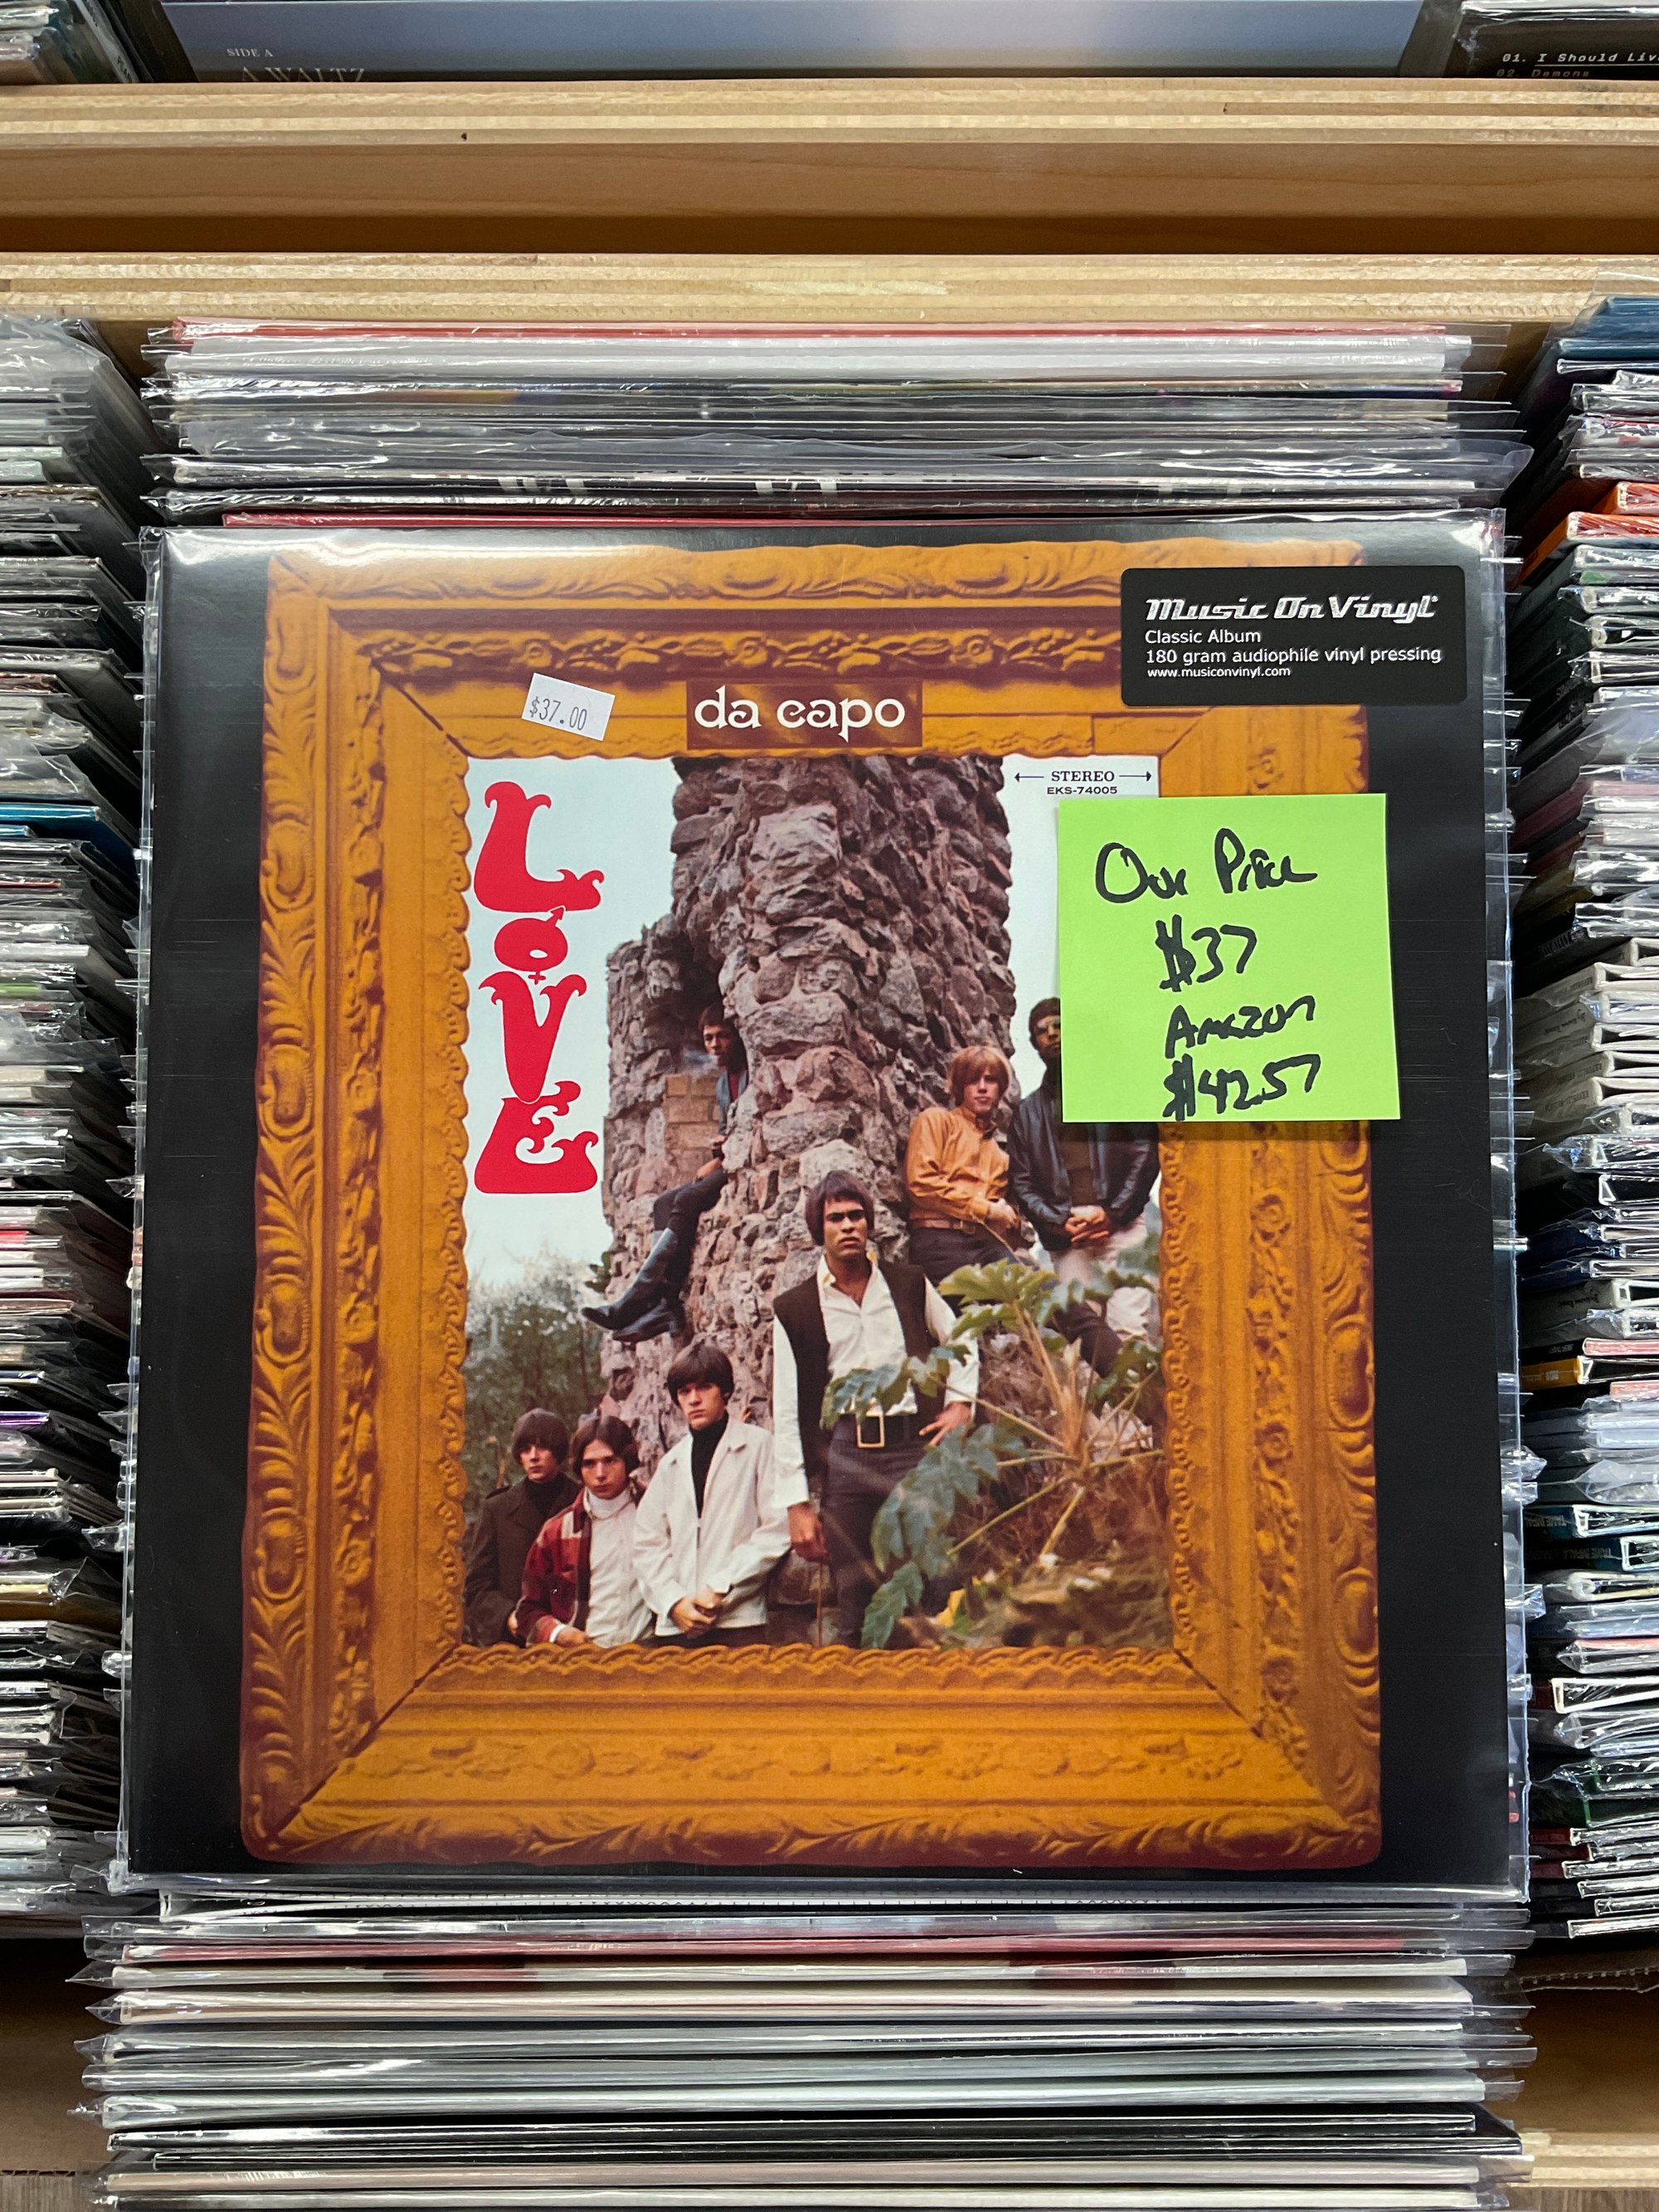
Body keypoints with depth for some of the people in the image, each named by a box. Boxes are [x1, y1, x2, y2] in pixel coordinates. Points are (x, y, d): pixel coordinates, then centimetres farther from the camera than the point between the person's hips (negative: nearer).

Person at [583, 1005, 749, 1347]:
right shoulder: (722, 1085, 22)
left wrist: (718, 1162, -14)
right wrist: (709, 1166, 3)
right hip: (726, 1166, 9)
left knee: (687, 1200, -26)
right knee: (665, 1203, -10)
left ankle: (633, 1301, -30)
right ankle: (665, 1303, -25)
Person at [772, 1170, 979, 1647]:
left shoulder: (908, 1283, 10)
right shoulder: (794, 1310, 6)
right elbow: (786, 1415, 5)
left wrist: (961, 1403, 9)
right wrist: (799, 1505, 0)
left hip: (914, 1446, 0)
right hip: (843, 1458, 0)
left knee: (935, 1598, -7)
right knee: (854, 1610, 2)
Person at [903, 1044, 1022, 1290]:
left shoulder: (999, 1151, 31)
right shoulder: (936, 1120, 14)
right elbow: (921, 1183, -1)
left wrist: (1009, 1218, 7)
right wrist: (985, 1209, 0)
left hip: (988, 1243, 5)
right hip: (940, 1238, -5)